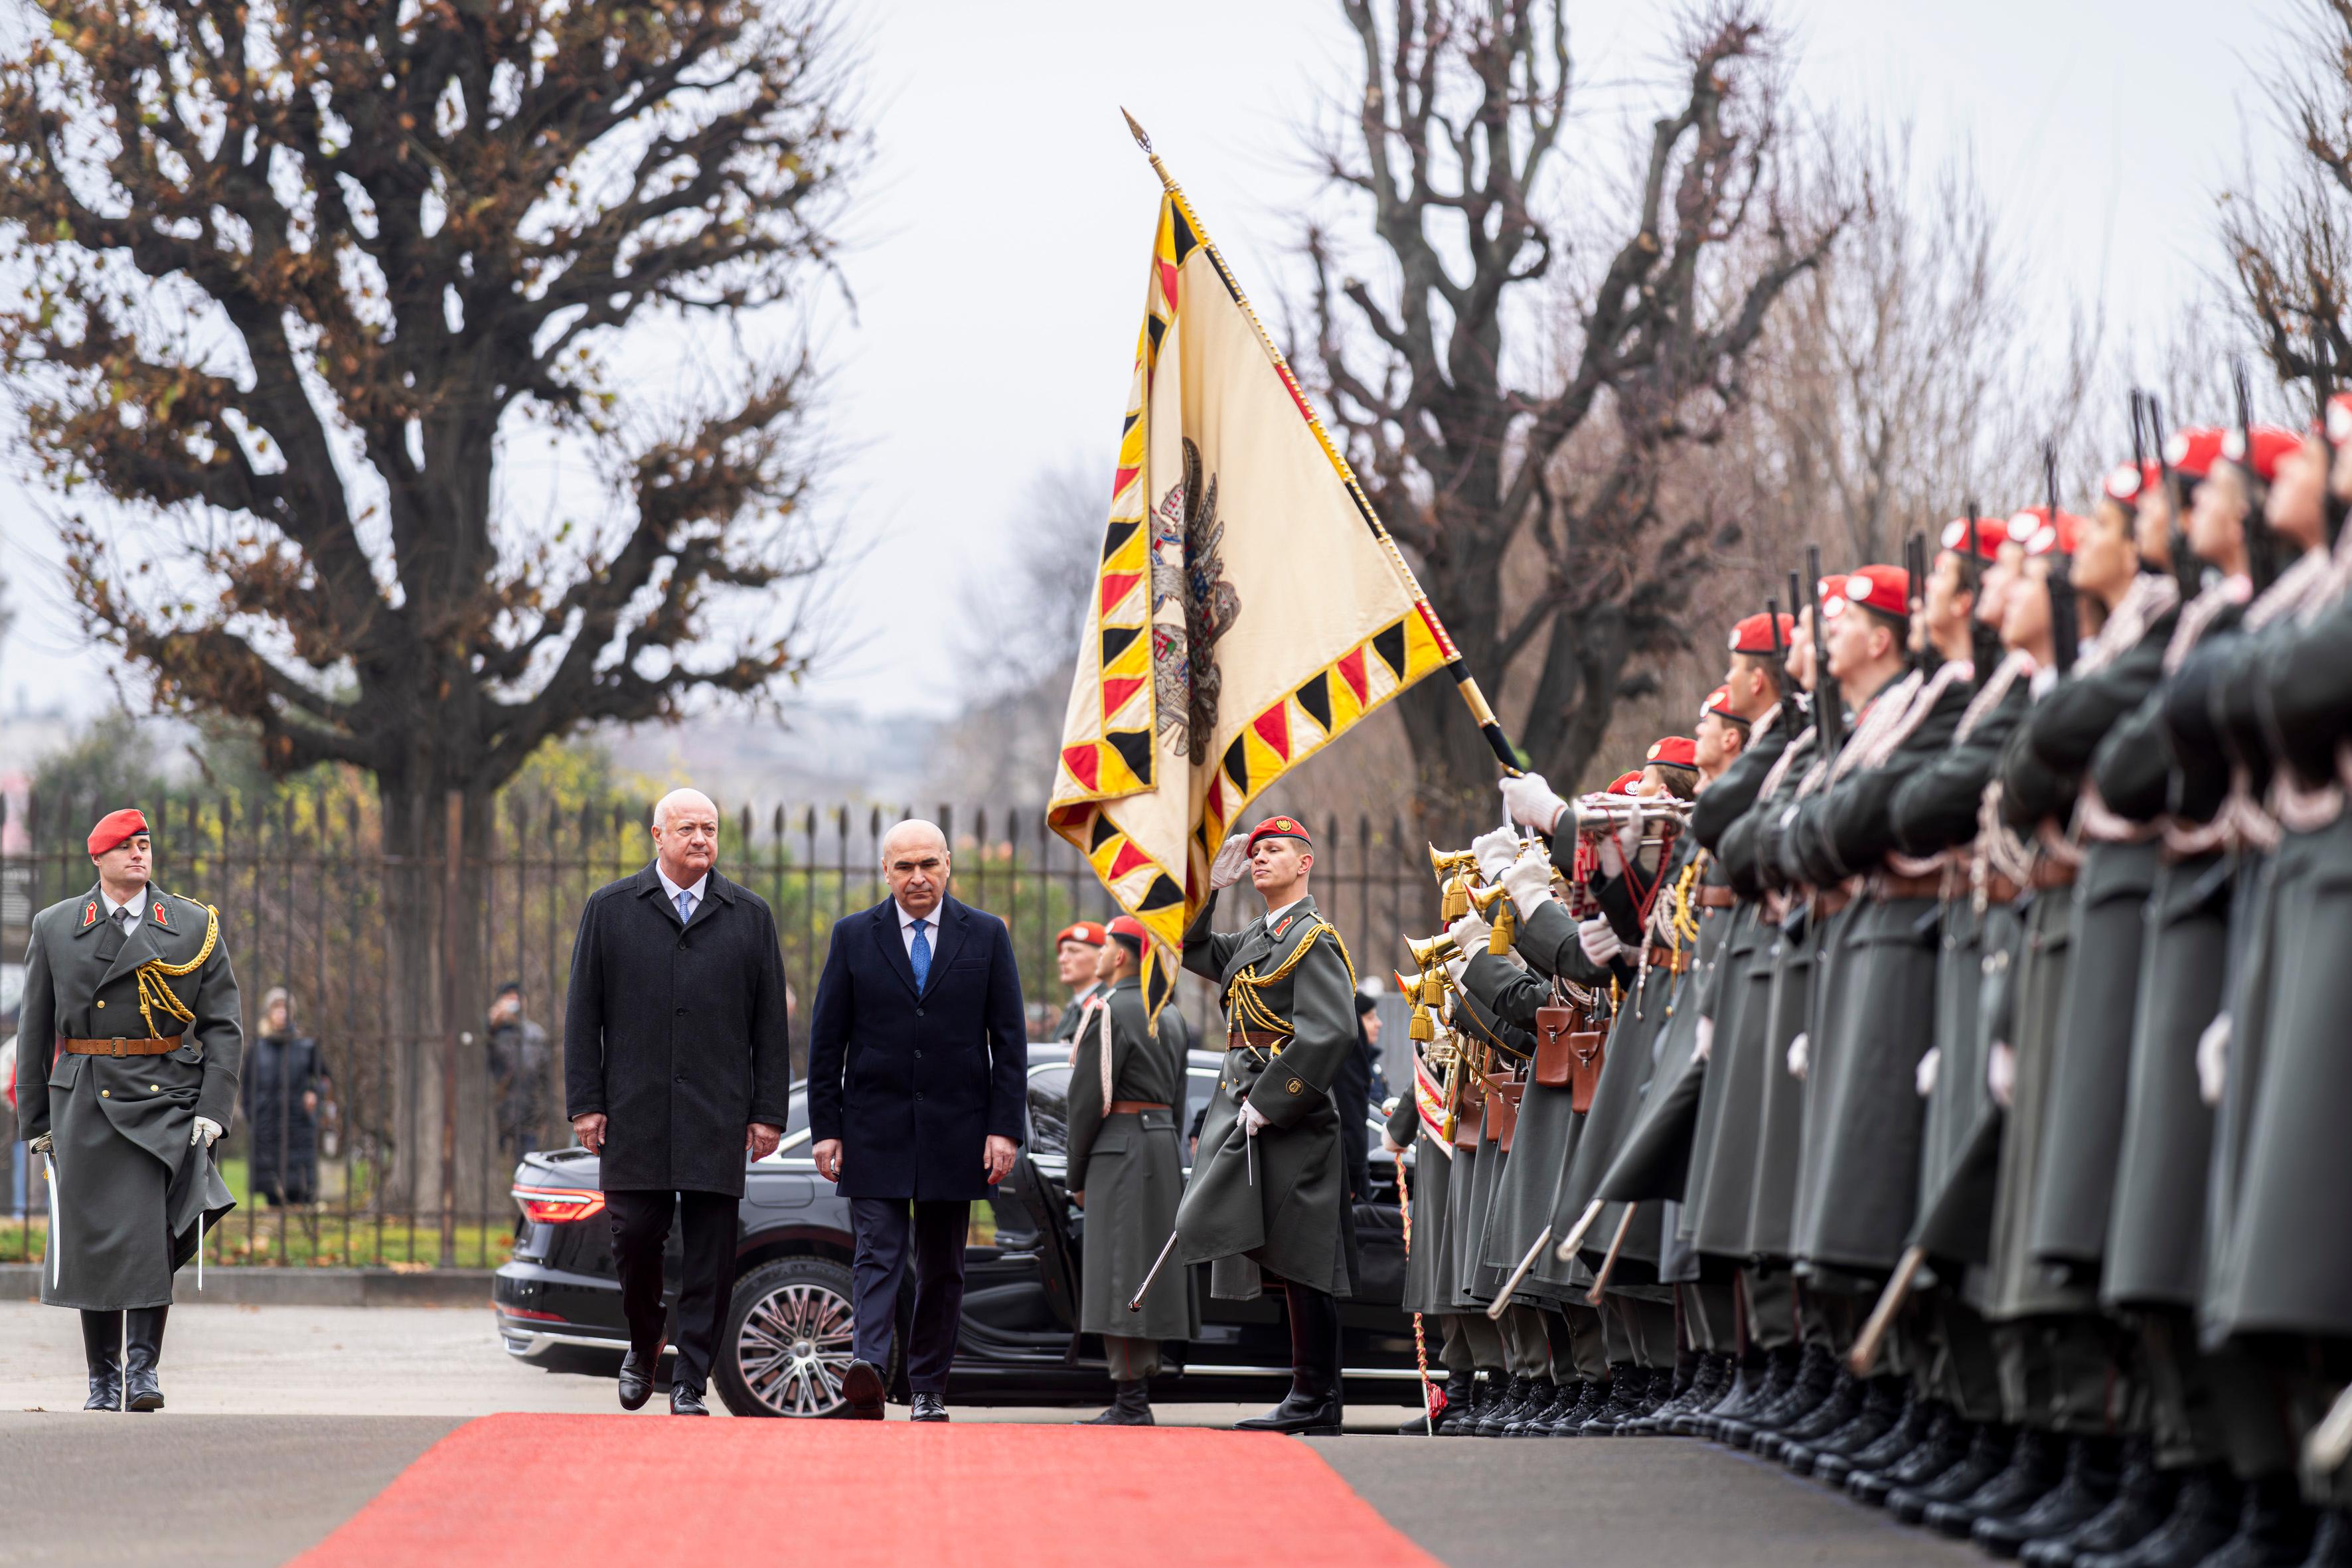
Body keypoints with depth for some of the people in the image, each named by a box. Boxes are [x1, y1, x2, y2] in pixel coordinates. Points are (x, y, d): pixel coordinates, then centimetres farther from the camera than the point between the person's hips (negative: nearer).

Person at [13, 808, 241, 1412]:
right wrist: (36, 1118, 7)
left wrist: (213, 1108, -6)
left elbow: (223, 1025, 5)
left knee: (151, 1231, -16)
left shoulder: (194, 927, 6)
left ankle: (143, 1363, -6)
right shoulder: (55, 928, 8)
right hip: (85, 1104, 1)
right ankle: (103, 1378, 14)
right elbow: (35, 1028, 11)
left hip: (168, 1098, -1)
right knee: (94, 1238, 2)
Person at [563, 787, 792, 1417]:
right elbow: (583, 1015, 6)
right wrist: (586, 1104, -1)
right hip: (634, 1114, 0)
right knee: (634, 1236, -2)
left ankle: (690, 1384, 3)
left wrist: (768, 1111, 3)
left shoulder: (750, 916, 10)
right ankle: (643, 1346, 24)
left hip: (717, 1120, 1)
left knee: (710, 1254, -2)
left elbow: (770, 1024, 9)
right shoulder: (610, 909, 8)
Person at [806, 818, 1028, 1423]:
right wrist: (826, 1128, -2)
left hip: (954, 1128, 1)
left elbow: (1010, 1040, 4)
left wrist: (1005, 1128, -4)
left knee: (943, 1265, 7)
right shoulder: (854, 936, 4)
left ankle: (929, 1390, 13)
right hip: (875, 1129, -1)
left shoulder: (986, 936, 5)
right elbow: (826, 1040, 5)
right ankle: (867, 1367, -26)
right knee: (879, 1253, -12)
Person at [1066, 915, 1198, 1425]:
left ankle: (1129, 1406, -11)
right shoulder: (1169, 1015, 16)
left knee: (1120, 1279, -8)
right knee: (1146, 1276, 12)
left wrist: (1077, 1177, -5)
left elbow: (1089, 1100, -13)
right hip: (1163, 1141, 9)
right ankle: (1138, 1397, 15)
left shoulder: (1111, 1012, -12)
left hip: (1121, 1152, -9)